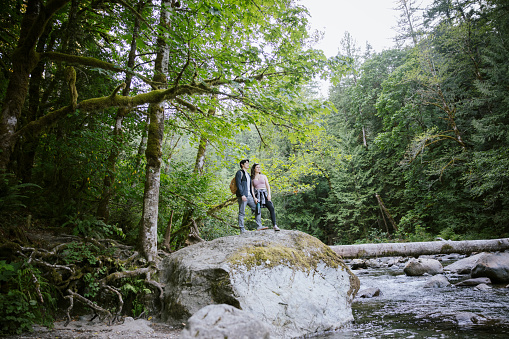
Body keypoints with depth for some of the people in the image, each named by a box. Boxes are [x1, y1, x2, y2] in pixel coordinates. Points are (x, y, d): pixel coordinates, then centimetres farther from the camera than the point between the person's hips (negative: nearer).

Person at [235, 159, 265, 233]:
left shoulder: (248, 174, 24)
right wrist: (242, 195, -20)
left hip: (249, 196, 8)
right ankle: (242, 229, -1)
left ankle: (259, 226, 4)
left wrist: (253, 195, 19)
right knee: (242, 213, -4)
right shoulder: (239, 173, -2)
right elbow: (238, 184, -12)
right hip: (243, 196, -8)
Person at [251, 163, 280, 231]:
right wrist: (254, 198, -9)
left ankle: (274, 225, -21)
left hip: (264, 193, 1)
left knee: (271, 208, -17)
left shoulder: (263, 176, 16)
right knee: (258, 211, -5)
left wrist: (269, 194, -5)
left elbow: (268, 186, 10)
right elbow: (252, 189, 5)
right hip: (257, 194, -1)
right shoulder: (252, 179, 11)